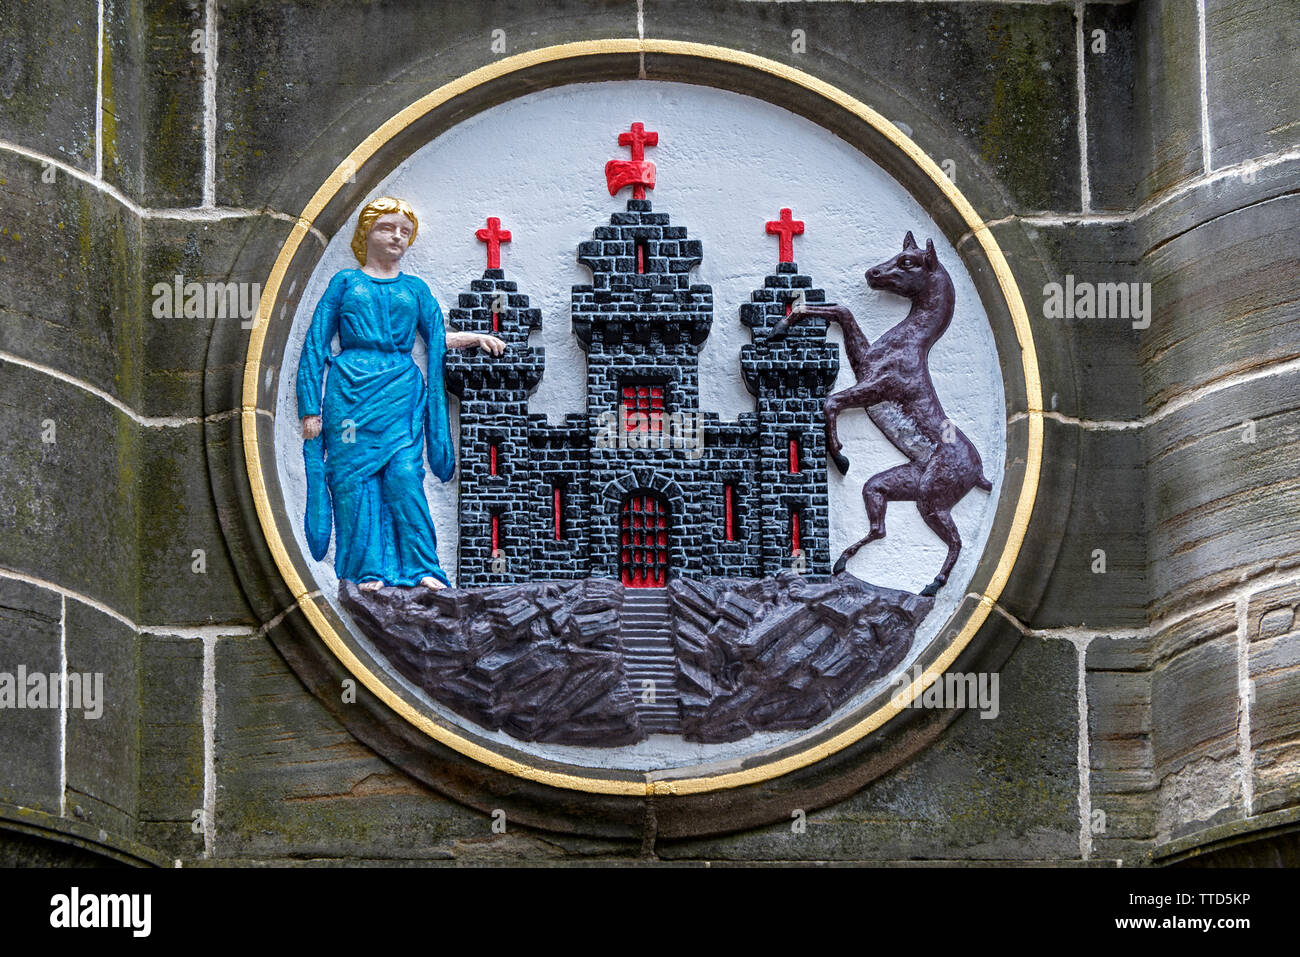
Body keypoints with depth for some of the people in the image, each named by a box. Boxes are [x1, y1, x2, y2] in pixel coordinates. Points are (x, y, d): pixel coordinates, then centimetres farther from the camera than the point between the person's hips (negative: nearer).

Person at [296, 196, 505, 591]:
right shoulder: (345, 282, 13)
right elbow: (316, 344, 9)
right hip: (351, 390, -1)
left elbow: (438, 340, 24)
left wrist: (476, 337, 5)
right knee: (355, 478, -7)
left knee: (404, 475, -14)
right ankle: (368, 570, -4)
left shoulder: (415, 289, 20)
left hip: (402, 390, 1)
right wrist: (311, 408, 1)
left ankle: (421, 568, -11)